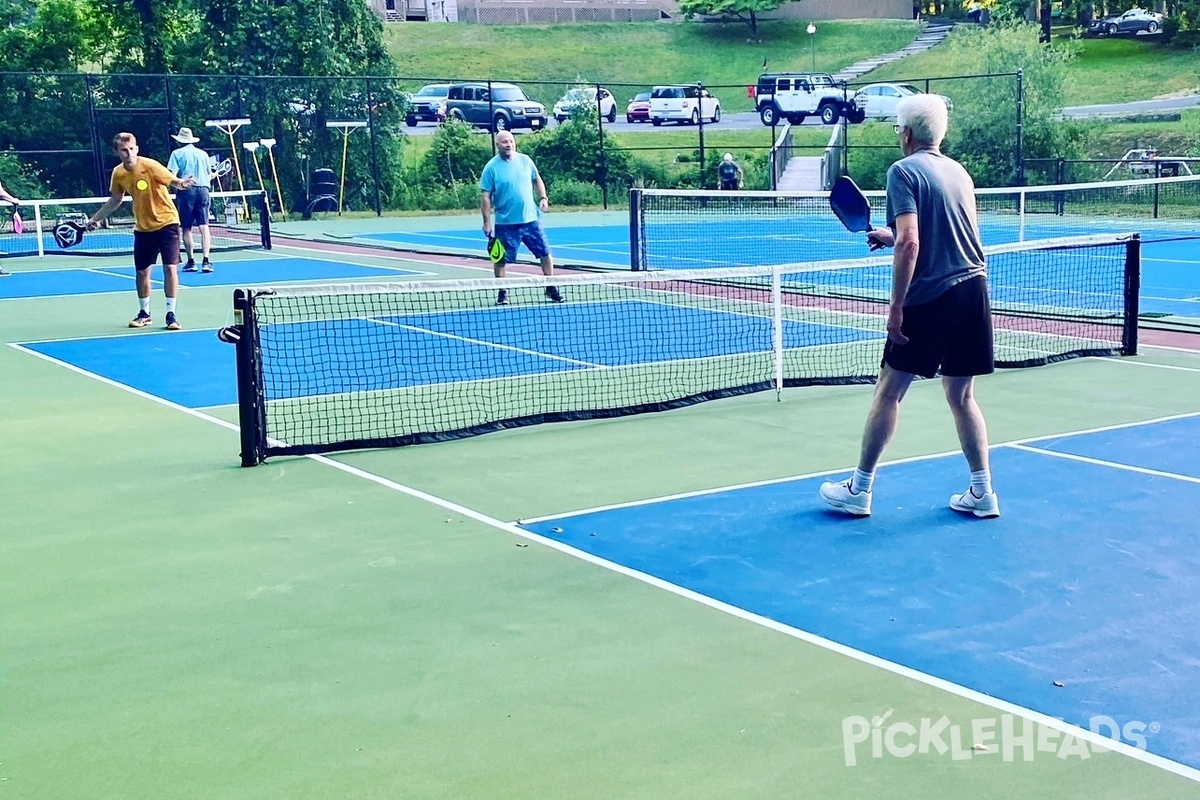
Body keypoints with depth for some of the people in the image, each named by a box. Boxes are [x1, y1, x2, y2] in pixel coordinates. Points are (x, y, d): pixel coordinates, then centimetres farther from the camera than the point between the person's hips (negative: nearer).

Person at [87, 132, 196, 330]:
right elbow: (115, 200, 14)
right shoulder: (118, 173, -3)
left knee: (170, 268, -11)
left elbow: (173, 181, -25)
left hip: (166, 223, -5)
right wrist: (96, 218, 18)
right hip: (143, 227, 5)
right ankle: (144, 313, 24)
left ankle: (171, 314, -2)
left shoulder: (150, 166, -18)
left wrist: (181, 183, -49)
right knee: (142, 271, 8)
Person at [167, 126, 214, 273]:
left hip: (186, 191, -2)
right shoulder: (203, 154, 13)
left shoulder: (177, 153, 3)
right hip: (203, 189, 3)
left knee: (187, 228, 6)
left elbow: (172, 175, -7)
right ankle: (206, 261, -14)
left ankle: (191, 262, 8)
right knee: (204, 226, -4)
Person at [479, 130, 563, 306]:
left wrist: (543, 197, 2)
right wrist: (487, 222, -11)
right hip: (505, 224, -3)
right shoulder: (492, 167, -7)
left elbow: (537, 180, 18)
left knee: (545, 254, 4)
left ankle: (551, 288, 19)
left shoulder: (525, 160, 4)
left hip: (531, 219, 3)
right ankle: (502, 293, 18)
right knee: (501, 259, 3)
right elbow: (485, 196, -7)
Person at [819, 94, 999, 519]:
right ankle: (982, 492, 14)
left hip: (930, 298, -6)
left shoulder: (903, 171, -7)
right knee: (962, 396, 13)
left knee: (888, 392, 4)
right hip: (973, 288, 6)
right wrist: (891, 237, 30)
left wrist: (896, 305, -14)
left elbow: (910, 242, -17)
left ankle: (859, 490, 11)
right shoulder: (959, 171, 14)